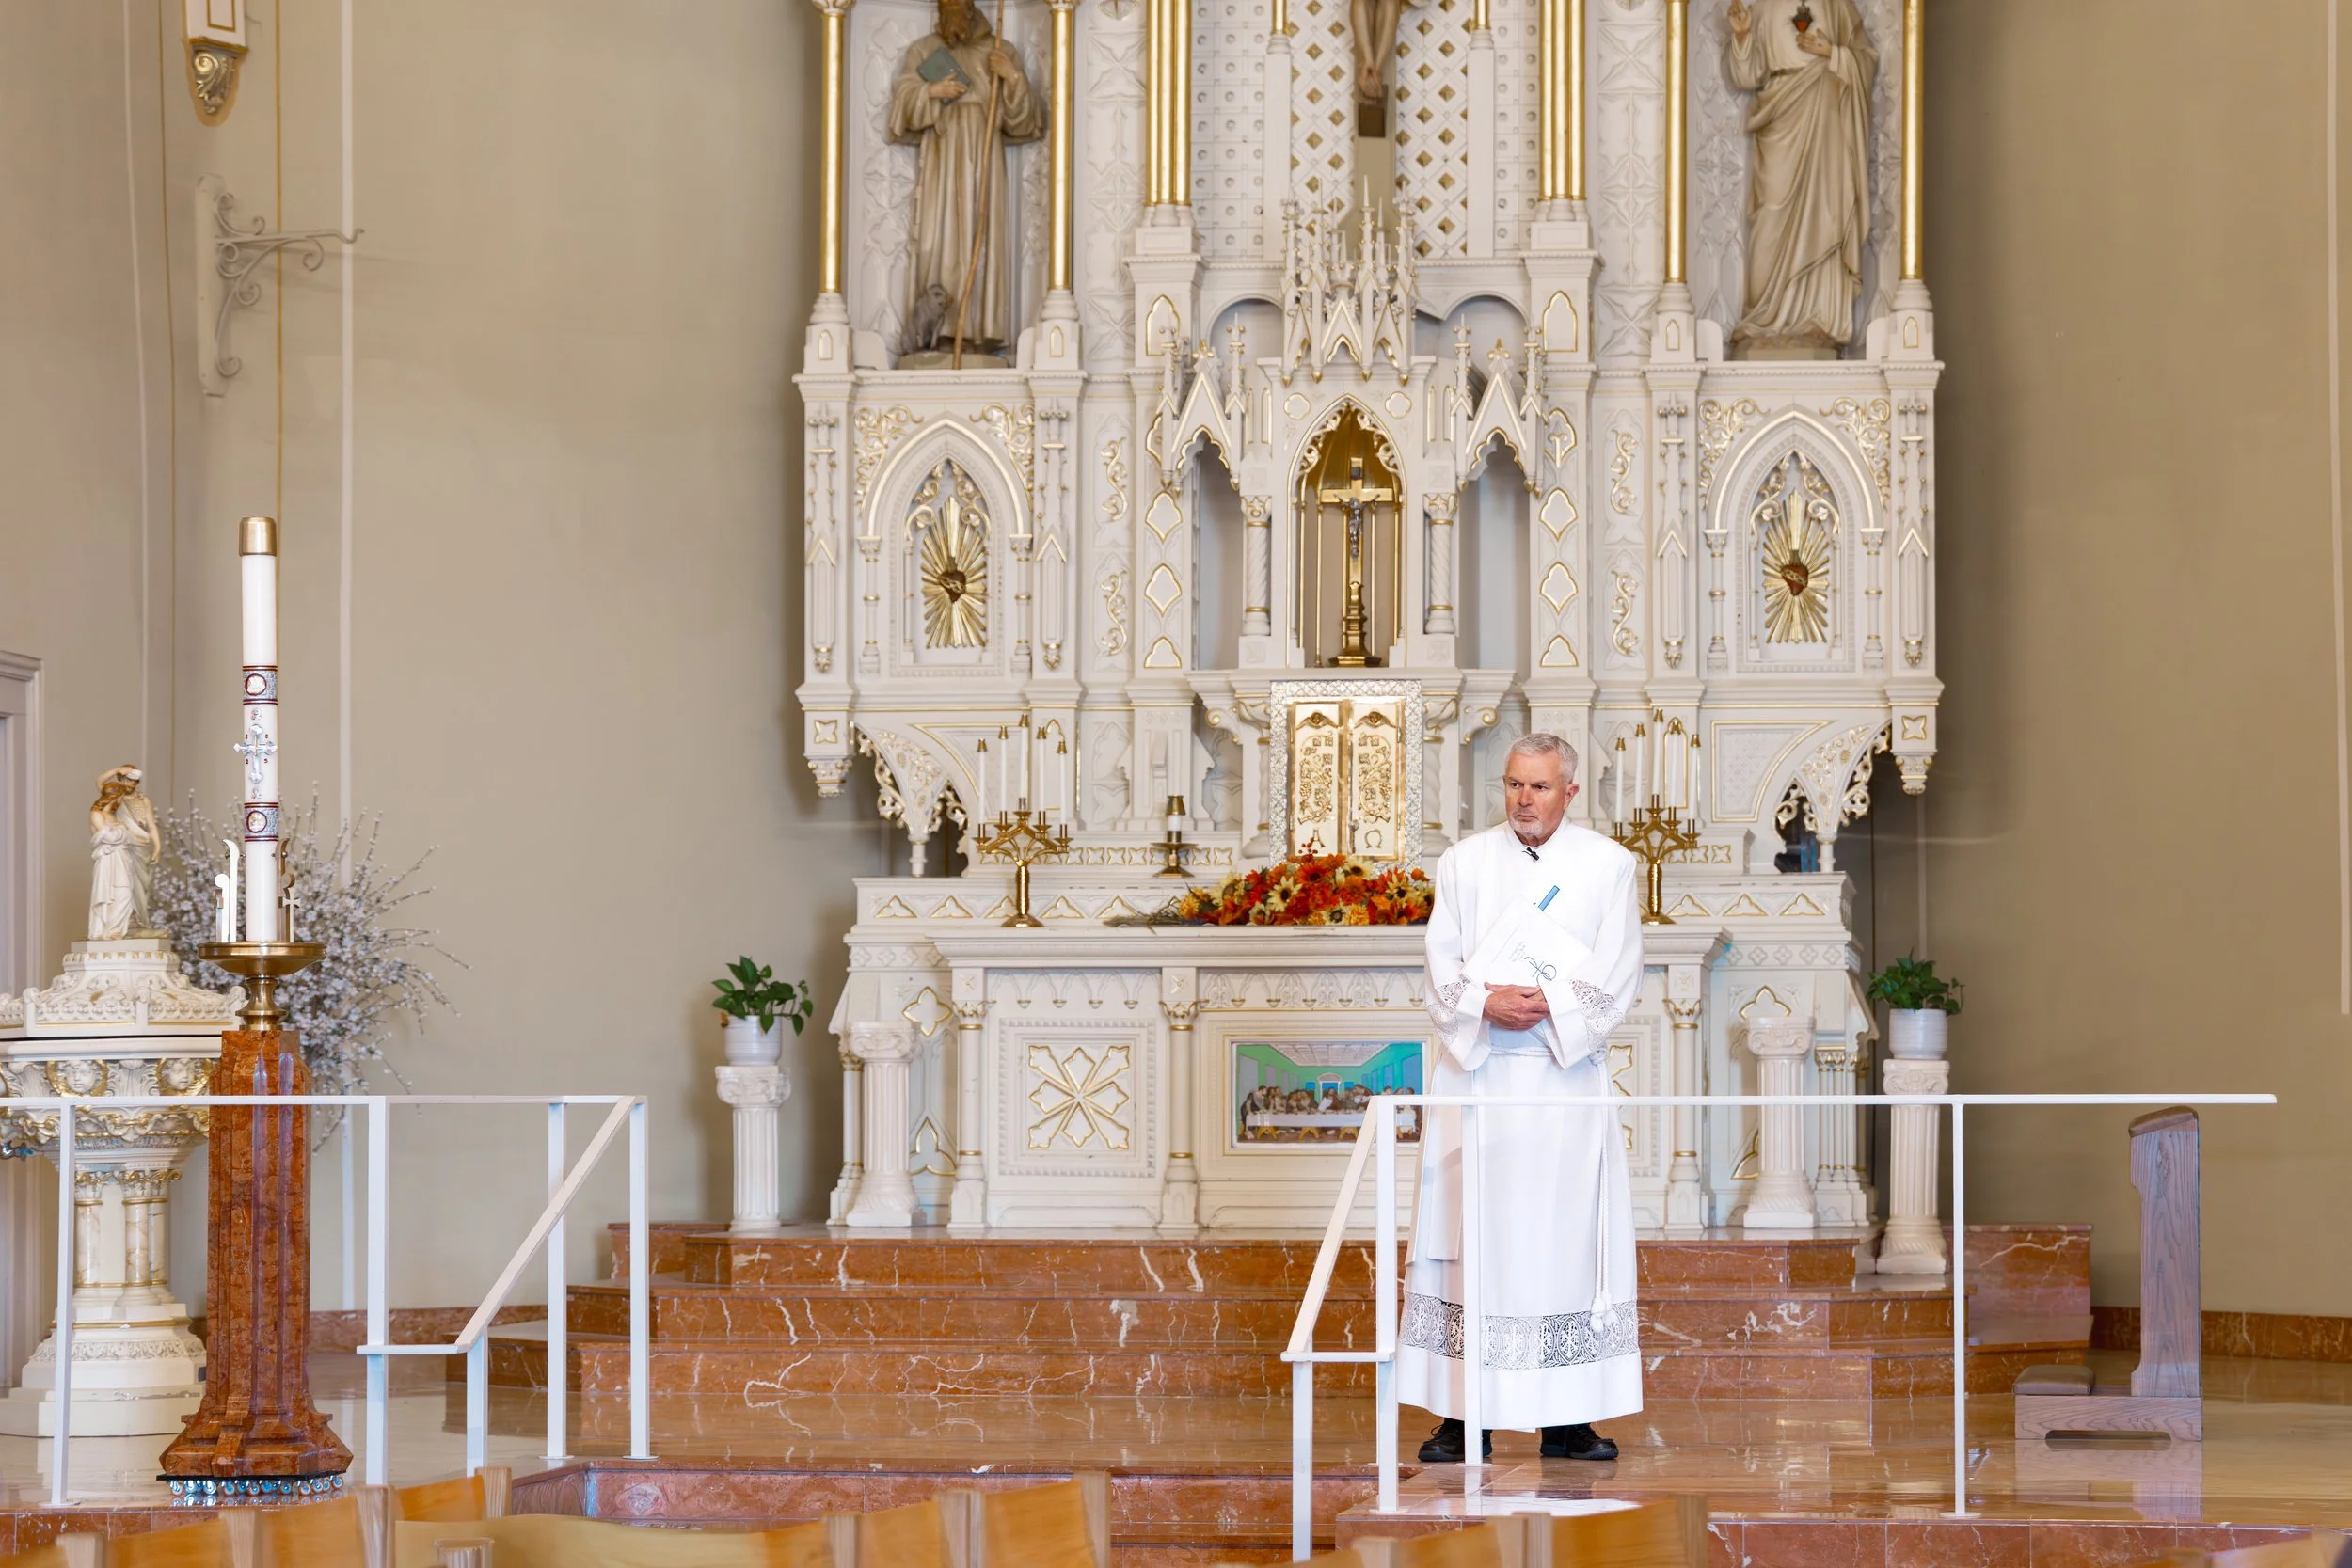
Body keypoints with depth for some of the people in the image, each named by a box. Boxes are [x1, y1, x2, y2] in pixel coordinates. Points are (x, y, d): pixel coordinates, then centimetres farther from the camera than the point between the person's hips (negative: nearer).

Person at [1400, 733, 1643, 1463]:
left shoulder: (1608, 866, 5)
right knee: (1469, 1237, -2)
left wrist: (1548, 1006, -16)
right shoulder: (1465, 862, 8)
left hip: (1567, 1077, -1)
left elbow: (1616, 976, -1)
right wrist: (1487, 1005, -17)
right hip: (1476, 1075, 1)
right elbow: (1443, 968, 2)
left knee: (1568, 1236, -1)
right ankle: (1464, 1417, 1)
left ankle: (1567, 1420, 3)